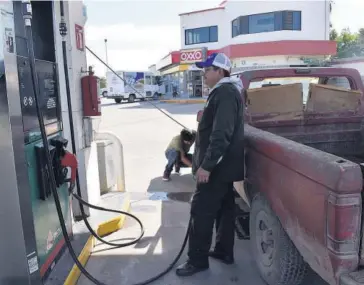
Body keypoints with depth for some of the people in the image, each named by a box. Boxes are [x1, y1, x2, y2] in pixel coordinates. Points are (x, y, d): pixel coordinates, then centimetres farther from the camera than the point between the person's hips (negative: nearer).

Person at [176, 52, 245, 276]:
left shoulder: (225, 92, -17)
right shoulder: (226, 91, 17)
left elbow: (221, 134, -26)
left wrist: (206, 165, -27)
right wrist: (208, 163, 27)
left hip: (218, 166, -10)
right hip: (224, 165, 11)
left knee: (201, 211, -4)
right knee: (224, 209, 15)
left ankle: (198, 260, 6)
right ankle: (224, 251, 27)